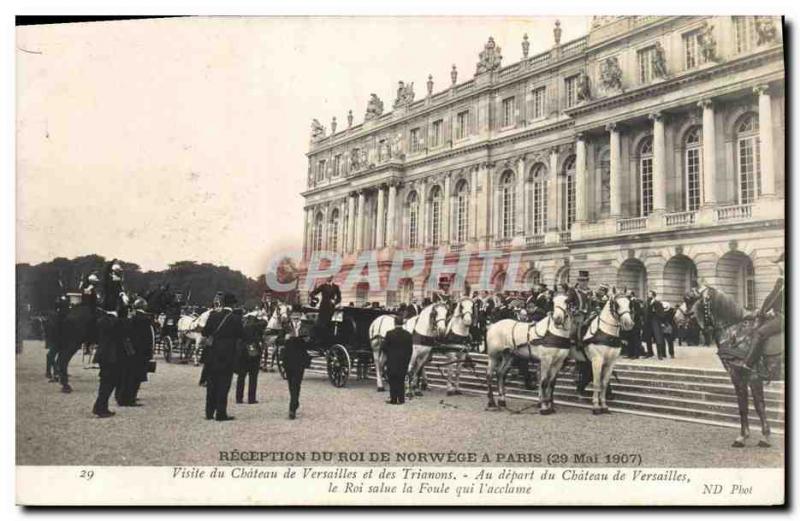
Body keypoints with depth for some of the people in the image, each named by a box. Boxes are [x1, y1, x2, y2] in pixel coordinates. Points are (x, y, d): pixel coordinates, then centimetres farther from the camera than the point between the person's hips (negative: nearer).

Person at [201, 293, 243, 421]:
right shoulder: (236, 318, -9)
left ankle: (209, 412, 16)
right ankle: (221, 413, 0)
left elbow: (205, 333, 0)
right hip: (228, 353, -3)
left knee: (211, 383, 12)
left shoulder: (213, 315, 0)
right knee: (224, 384, 1)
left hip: (213, 353, 3)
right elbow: (240, 336, -5)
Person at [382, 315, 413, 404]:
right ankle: (401, 399, 11)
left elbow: (385, 347, -6)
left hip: (392, 361, -3)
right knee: (401, 380, 11)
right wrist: (407, 359, 12)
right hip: (404, 361, 3)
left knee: (392, 380, 5)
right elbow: (410, 349, 1)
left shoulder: (390, 334, -11)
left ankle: (393, 399, 5)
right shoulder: (408, 334, -2)